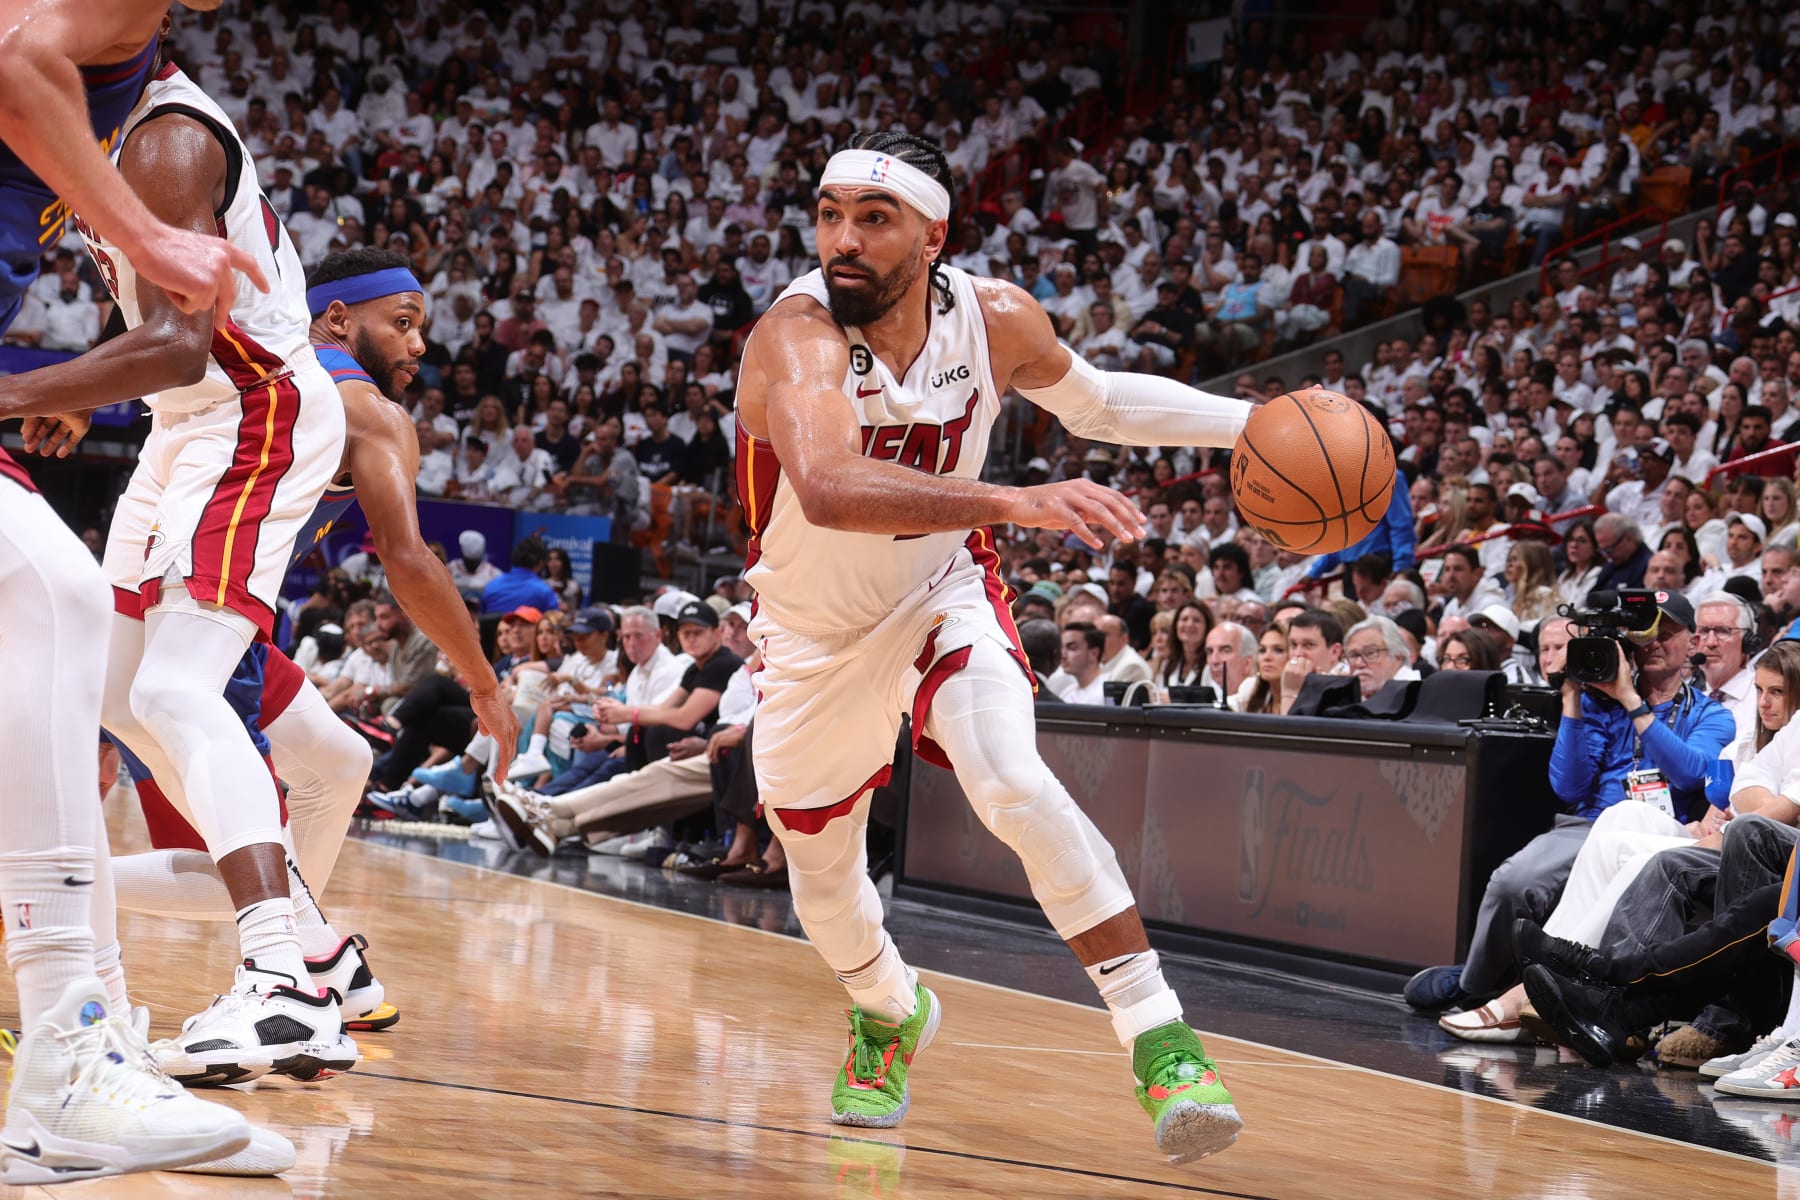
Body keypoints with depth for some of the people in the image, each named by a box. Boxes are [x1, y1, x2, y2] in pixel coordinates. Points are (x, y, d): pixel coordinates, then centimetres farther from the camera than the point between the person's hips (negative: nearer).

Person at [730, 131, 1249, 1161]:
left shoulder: (995, 319, -18)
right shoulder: (797, 335, -33)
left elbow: (1096, 400, 5)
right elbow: (827, 489, -54)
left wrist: (1251, 424, -7)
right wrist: (1012, 503, -66)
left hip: (941, 594, 1)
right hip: (815, 635, 0)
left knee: (1014, 784, -29)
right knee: (823, 882, 15)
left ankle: (1158, 1036, -24)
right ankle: (892, 1011, 50)